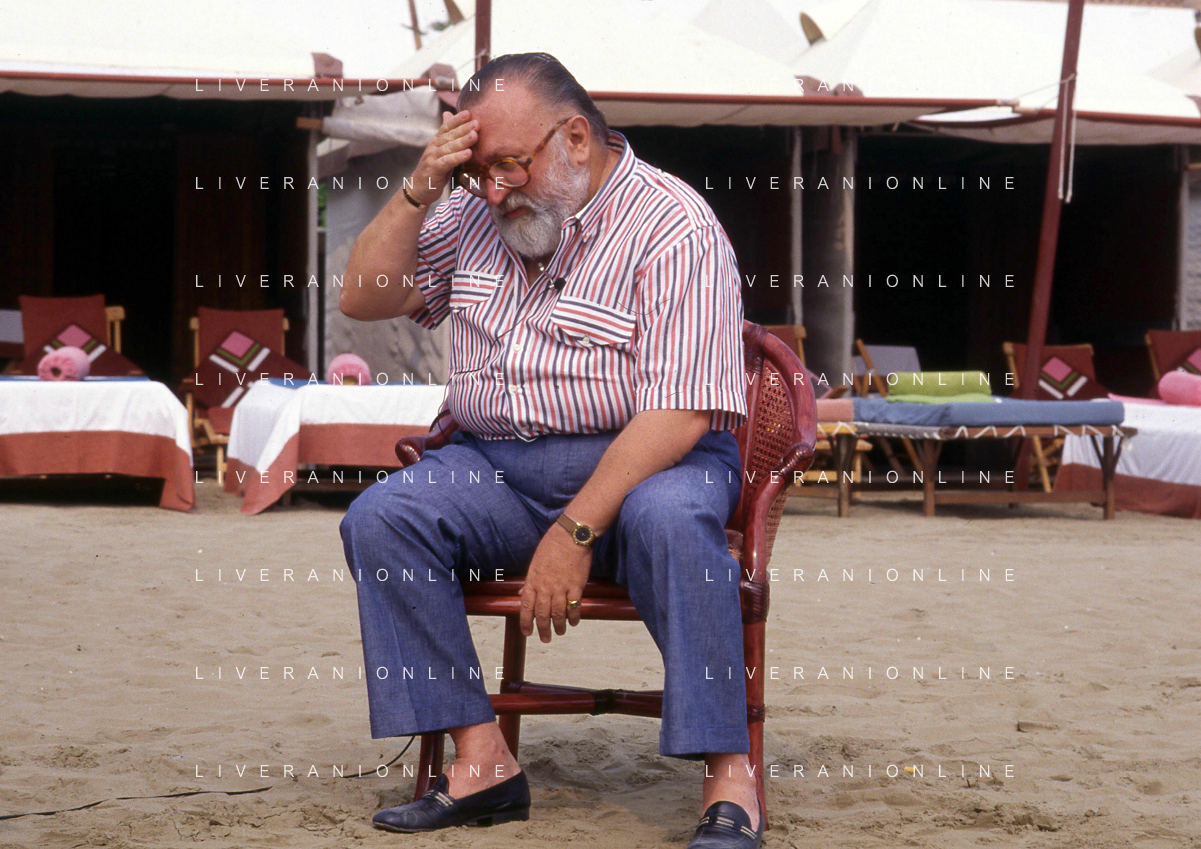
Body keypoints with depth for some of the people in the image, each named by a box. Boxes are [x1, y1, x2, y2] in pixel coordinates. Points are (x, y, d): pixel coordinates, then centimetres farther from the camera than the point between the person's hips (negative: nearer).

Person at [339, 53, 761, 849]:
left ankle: (730, 778, -32)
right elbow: (363, 299, 13)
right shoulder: (479, 214, 10)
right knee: (380, 519, -21)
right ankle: (483, 760, -21)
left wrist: (575, 530, -27)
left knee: (670, 519, -38)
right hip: (496, 467, 5)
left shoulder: (673, 227, -11)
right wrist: (421, 188, -3)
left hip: (645, 460, -5)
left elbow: (679, 413, -19)